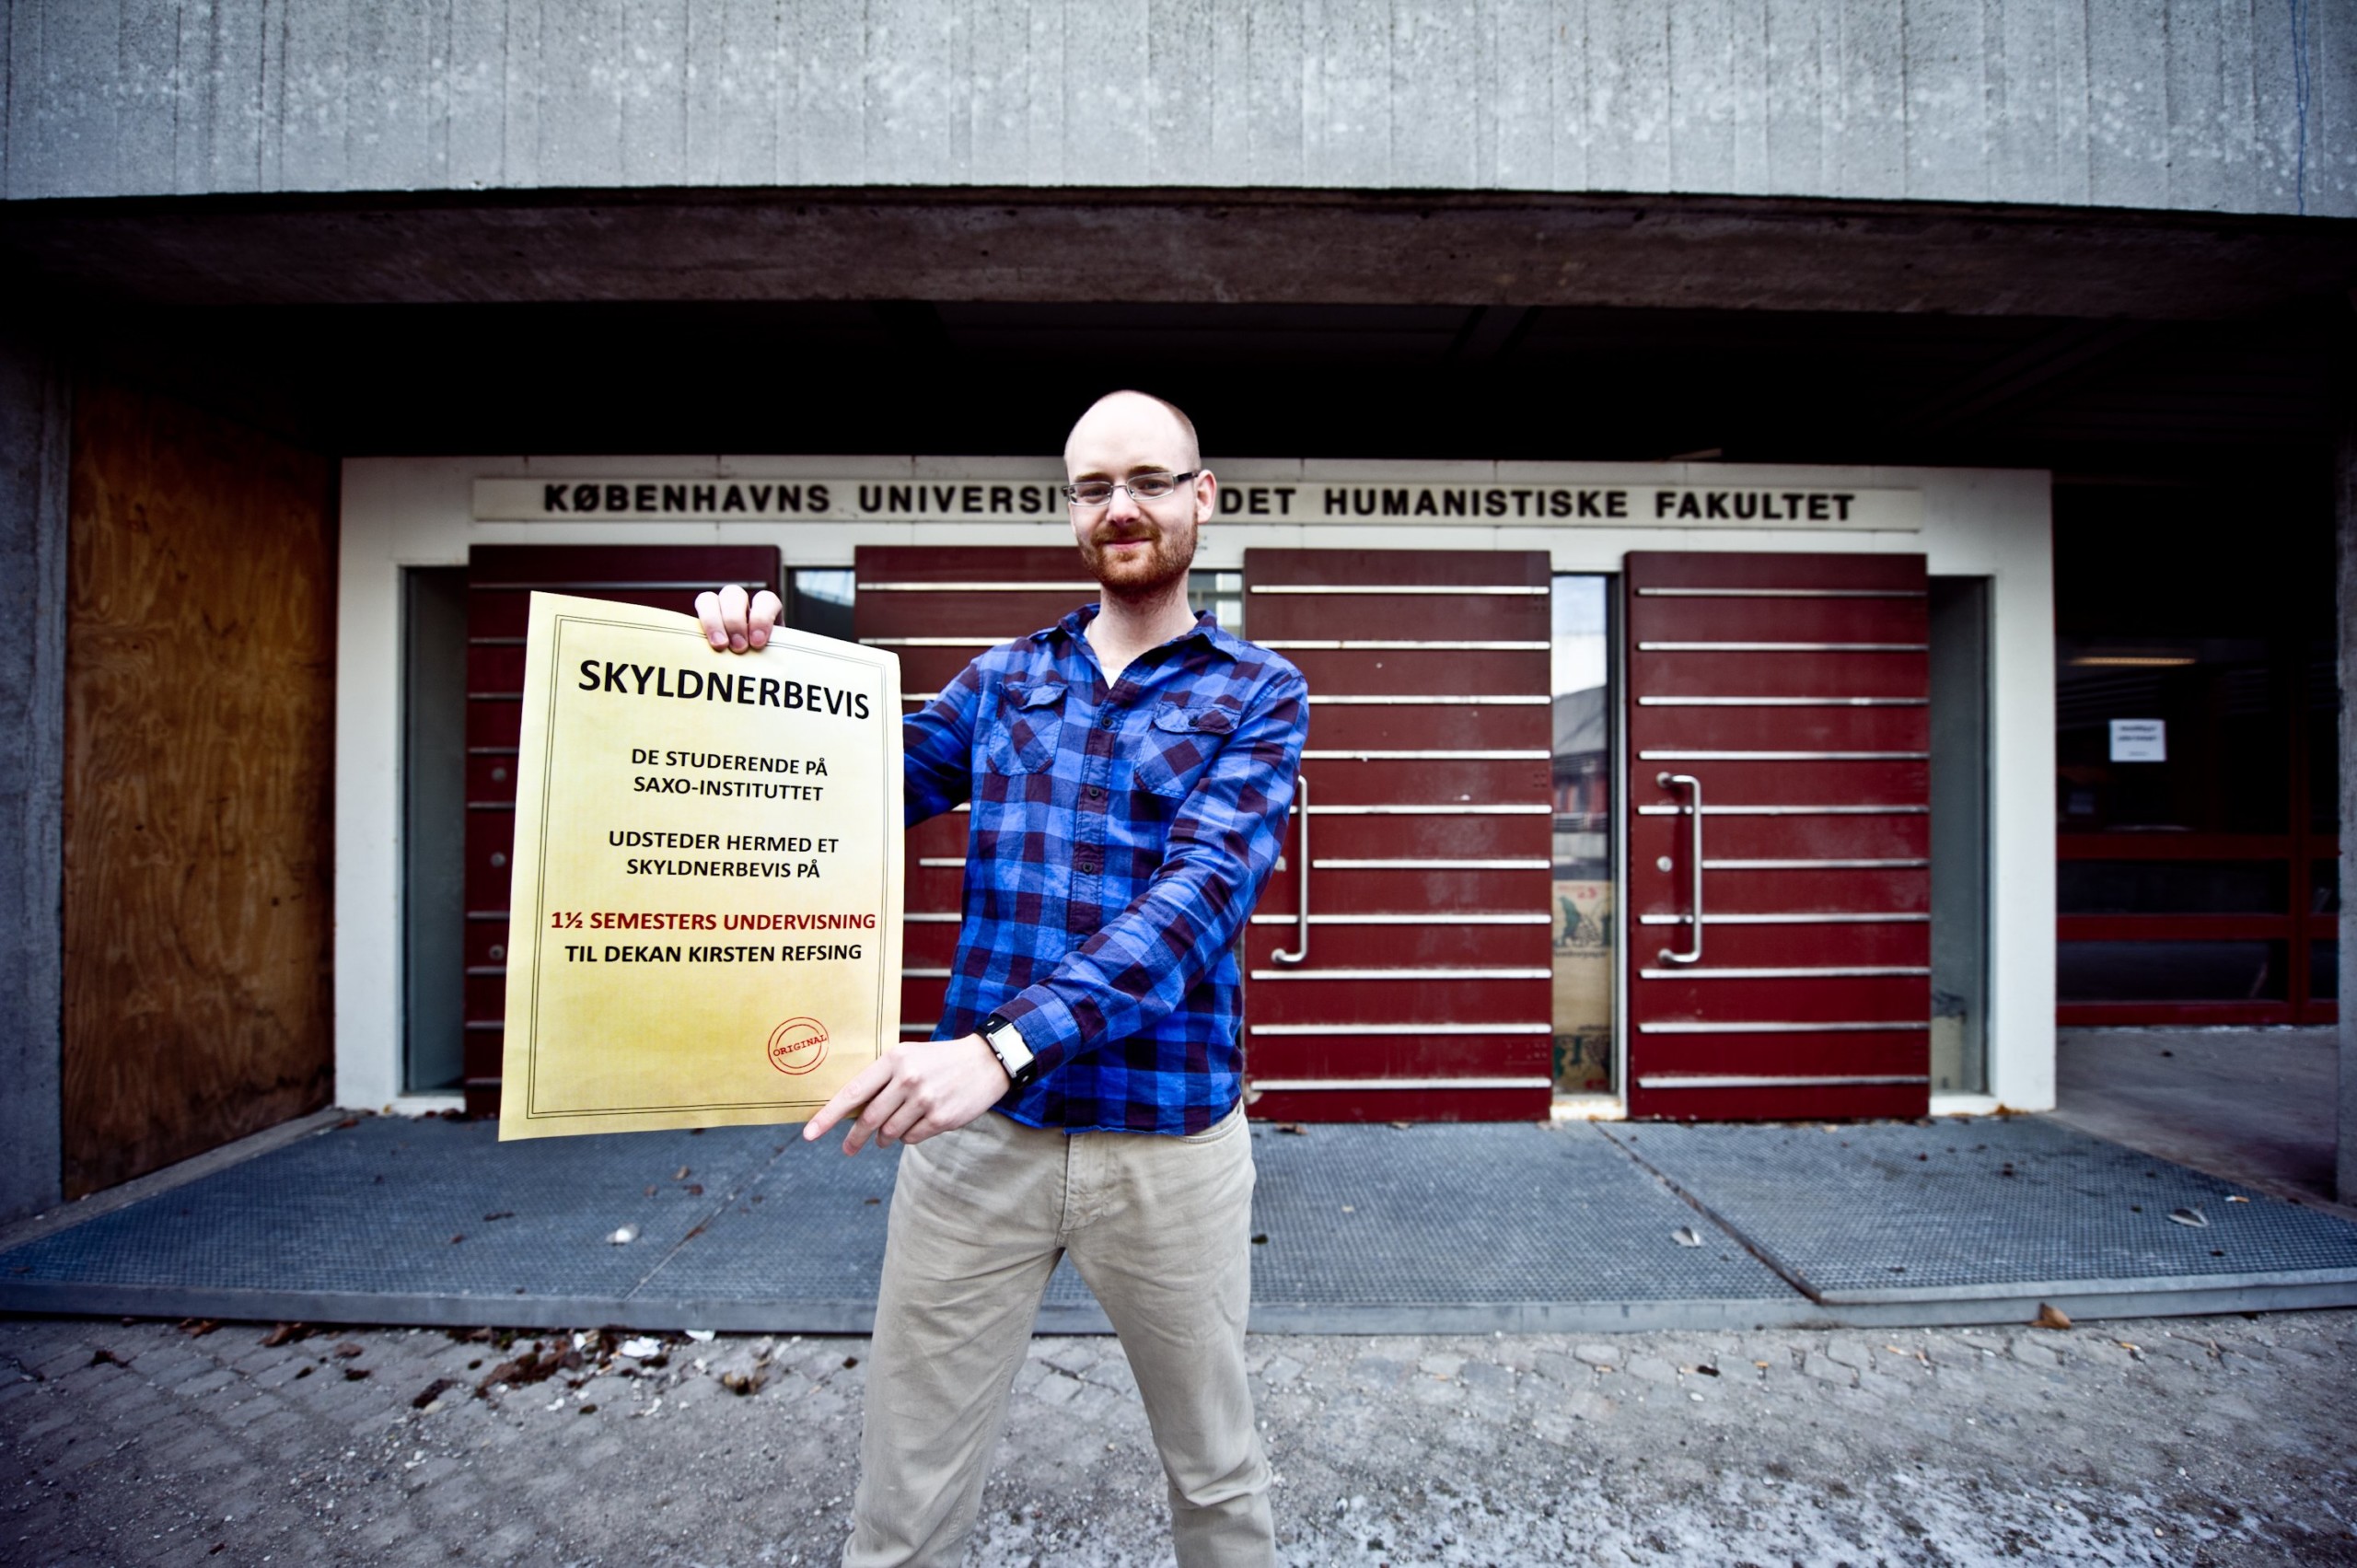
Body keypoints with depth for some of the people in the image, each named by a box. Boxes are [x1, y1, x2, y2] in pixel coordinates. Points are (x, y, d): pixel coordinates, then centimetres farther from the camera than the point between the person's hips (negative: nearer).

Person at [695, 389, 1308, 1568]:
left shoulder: (1259, 696, -2)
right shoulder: (1001, 678, 8)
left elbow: (1200, 893, -17)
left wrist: (1005, 1045, -31)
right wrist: (756, 671, -5)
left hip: (1167, 1139, -1)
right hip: (975, 1132, 2)